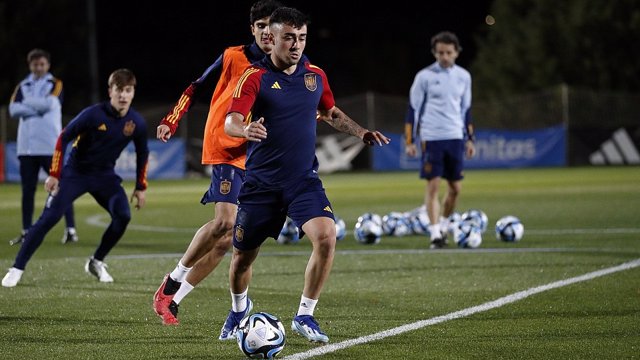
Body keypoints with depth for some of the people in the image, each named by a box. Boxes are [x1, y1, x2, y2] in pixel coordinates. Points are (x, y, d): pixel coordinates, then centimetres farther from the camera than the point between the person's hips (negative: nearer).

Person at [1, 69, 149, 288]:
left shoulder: (136, 123, -10)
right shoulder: (93, 114, -22)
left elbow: (142, 154, 7)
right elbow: (64, 138, -15)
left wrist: (141, 187, 8)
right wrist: (54, 174, -17)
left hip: (105, 175, 4)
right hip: (75, 173, -4)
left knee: (123, 216, -17)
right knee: (49, 218, -14)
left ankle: (96, 263, 5)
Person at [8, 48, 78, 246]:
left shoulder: (55, 84, 6)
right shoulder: (22, 86, 15)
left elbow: (49, 103, -13)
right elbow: (13, 109, -2)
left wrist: (27, 102, -1)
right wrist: (38, 108, -10)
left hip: (50, 146, -3)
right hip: (27, 146, 3)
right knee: (27, 190, 5)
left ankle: (70, 229, -7)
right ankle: (26, 231, 12)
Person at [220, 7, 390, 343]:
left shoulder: (315, 76, 5)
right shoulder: (255, 76, -9)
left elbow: (331, 113, 24)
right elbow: (230, 122, -21)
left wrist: (361, 132, 8)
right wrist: (247, 130, -44)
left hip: (304, 180, 2)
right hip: (260, 182, -2)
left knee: (326, 237, -22)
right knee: (242, 256, 8)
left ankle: (304, 316, -6)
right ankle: (239, 308, 42)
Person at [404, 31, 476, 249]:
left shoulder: (463, 77, 8)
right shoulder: (424, 76, -3)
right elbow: (413, 109, -1)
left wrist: (470, 139, 14)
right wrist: (409, 141, -5)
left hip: (455, 138, 4)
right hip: (431, 138, -4)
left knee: (455, 188, 6)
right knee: (433, 185, -8)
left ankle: (443, 225, 25)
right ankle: (435, 234, -6)